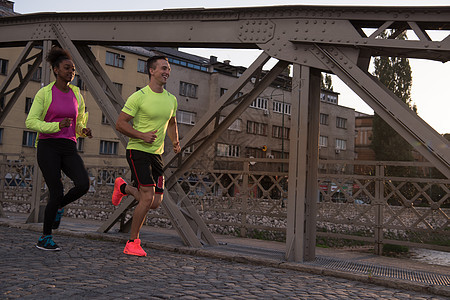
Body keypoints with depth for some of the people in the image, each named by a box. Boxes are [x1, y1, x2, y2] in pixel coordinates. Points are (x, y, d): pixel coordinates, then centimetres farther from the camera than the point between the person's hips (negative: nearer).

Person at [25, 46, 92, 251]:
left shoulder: (76, 94, 13)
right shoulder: (44, 93, -1)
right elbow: (31, 122, -6)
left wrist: (85, 131, -3)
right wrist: (56, 126, -21)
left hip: (69, 149, 4)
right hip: (47, 147, -4)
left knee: (83, 185, -20)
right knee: (56, 193, -11)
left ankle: (59, 207, 12)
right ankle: (45, 238, 8)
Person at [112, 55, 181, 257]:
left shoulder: (171, 100, 10)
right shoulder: (139, 97, -10)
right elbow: (120, 124, -9)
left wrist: (175, 142, 9)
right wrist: (142, 136, -20)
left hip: (156, 154, 7)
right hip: (138, 151, -7)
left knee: (155, 203, 5)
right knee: (148, 198, -17)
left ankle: (124, 188, 34)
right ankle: (132, 243, 0)